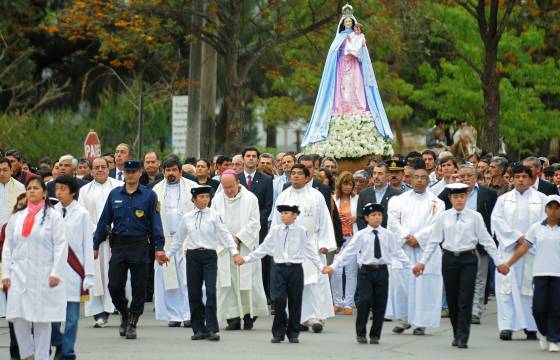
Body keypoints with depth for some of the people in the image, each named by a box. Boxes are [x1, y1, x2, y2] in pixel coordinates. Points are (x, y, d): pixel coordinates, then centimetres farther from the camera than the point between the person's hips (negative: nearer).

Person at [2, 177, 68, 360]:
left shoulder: (53, 216, 1)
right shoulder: (16, 217, 13)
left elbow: (60, 246, -4)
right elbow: (8, 247, 13)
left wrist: (56, 273, -12)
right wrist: (6, 273, 5)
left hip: (43, 275, -3)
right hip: (19, 274, 3)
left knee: (42, 320, 0)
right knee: (18, 318, -4)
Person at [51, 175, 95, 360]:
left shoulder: (82, 214, -4)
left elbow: (88, 245, -3)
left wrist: (88, 275, -6)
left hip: (73, 271, -2)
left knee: (71, 315, 2)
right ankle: (59, 343, 23)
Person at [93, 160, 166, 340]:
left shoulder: (149, 195, 1)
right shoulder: (114, 195, 7)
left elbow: (155, 222, -1)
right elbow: (104, 221, 10)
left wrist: (159, 247, -9)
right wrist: (96, 245, 8)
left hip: (139, 246, -2)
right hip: (118, 245, 2)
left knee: (138, 287, 0)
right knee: (114, 286, -2)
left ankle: (132, 323, 13)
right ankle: (124, 315, 23)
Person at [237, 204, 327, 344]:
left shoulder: (301, 231, 2)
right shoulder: (275, 230, 6)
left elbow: (310, 251, 4)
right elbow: (263, 248, 9)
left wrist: (320, 266, -1)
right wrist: (246, 259, 7)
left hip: (295, 268, -1)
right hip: (279, 268, 1)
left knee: (295, 302, 4)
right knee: (278, 300, -8)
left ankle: (293, 333, 17)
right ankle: (278, 333, 5)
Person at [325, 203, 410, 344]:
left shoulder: (388, 235, 6)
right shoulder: (360, 235, 0)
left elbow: (397, 252, 9)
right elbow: (348, 252, -1)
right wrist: (334, 266, -7)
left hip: (382, 271, 2)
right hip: (366, 270, -2)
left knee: (380, 305, 4)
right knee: (364, 301, -12)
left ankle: (375, 335, 16)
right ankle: (361, 333, 4)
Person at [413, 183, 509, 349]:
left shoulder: (475, 217, -1)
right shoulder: (443, 217, 3)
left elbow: (486, 240, 0)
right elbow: (433, 241, 6)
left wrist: (499, 261, -2)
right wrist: (422, 262, 1)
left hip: (468, 259, -2)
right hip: (449, 259, 2)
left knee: (465, 300, -6)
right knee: (452, 300, 8)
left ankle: (462, 338, -5)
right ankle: (457, 334, 21)